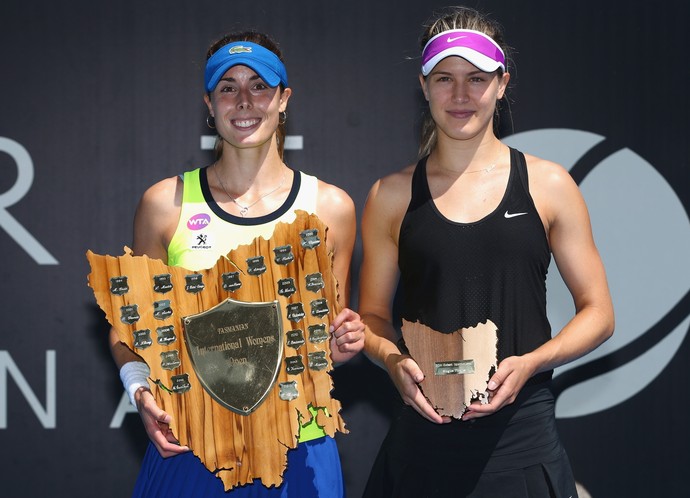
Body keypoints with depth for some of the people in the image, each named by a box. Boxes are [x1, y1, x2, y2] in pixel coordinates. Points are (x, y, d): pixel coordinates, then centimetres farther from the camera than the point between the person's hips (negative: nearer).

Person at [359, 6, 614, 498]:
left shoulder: (548, 185, 2)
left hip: (522, 435, -1)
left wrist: (530, 363, -12)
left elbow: (598, 313, 4)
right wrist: (394, 362, -10)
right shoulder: (392, 196, 4)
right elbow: (373, 316, 11)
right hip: (424, 434, 1)